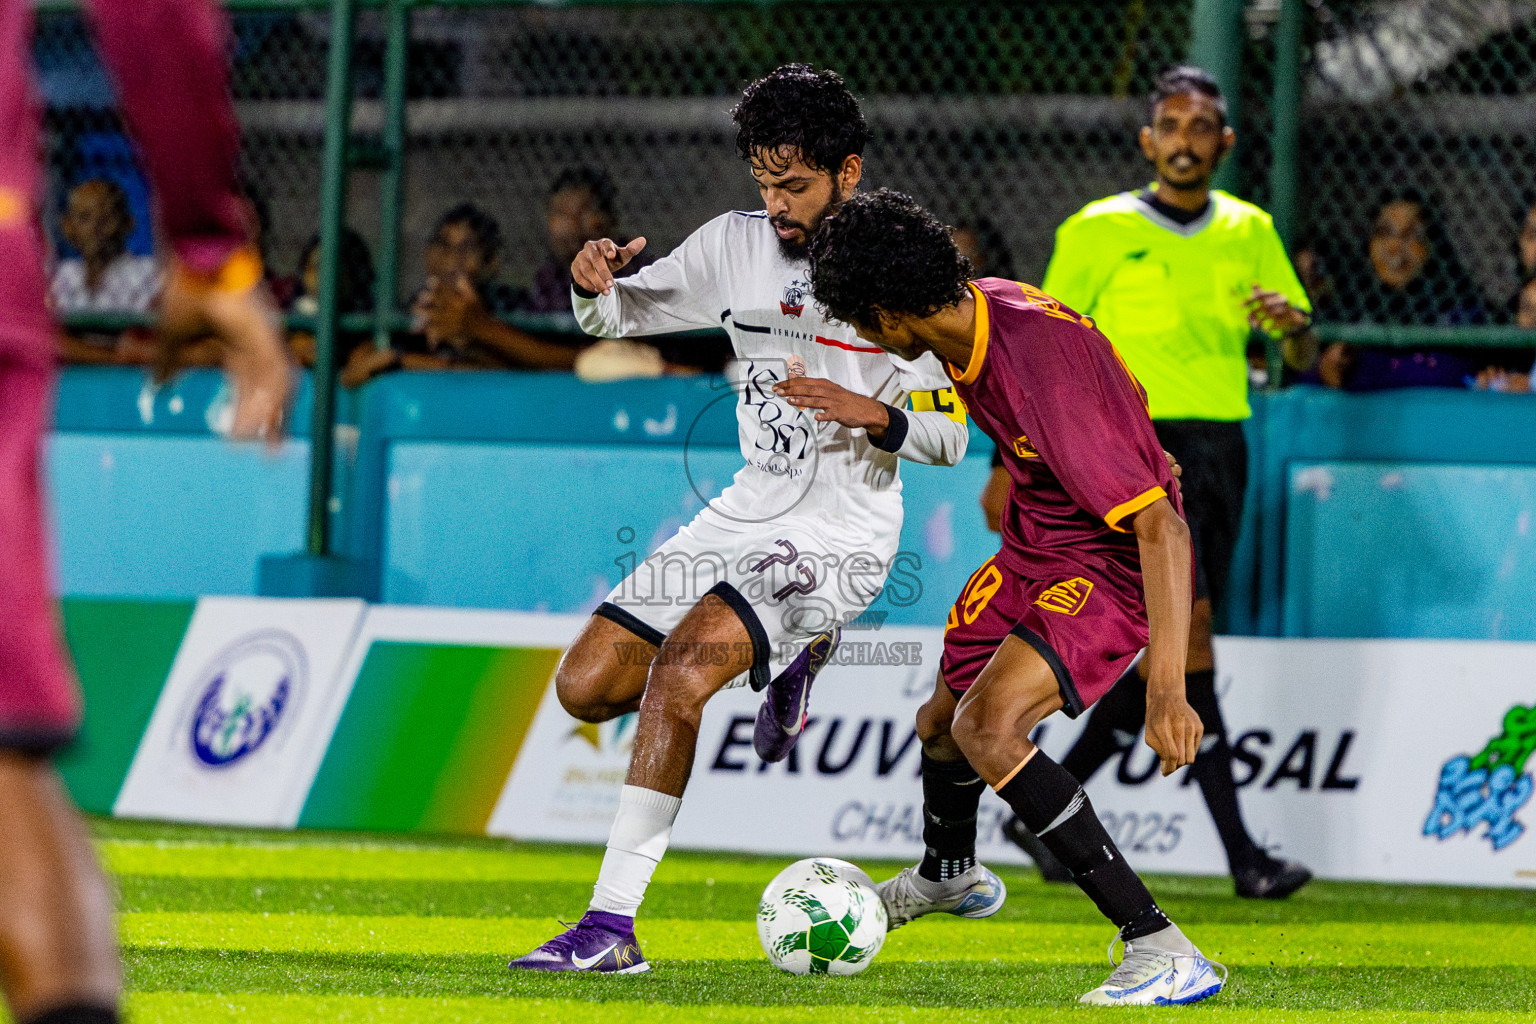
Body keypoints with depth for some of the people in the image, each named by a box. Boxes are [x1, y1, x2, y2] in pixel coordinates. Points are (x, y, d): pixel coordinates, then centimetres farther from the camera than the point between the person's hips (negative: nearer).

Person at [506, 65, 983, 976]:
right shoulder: (737, 244, 2)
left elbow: (948, 436, -8)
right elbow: (618, 316, 11)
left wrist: (871, 414, -28)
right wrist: (596, 283, -13)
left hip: (838, 540, -7)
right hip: (746, 516, 7)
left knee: (680, 668, -26)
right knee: (587, 686, 3)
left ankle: (613, 927, -25)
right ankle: (782, 662, 26)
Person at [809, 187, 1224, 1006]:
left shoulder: (1045, 376, -35)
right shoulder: (977, 307, -7)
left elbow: (1162, 527, -36)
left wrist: (1167, 688, -41)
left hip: (1114, 563, -9)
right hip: (1033, 551, 9)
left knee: (987, 726, -28)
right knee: (942, 722, 22)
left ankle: (1163, 953, -29)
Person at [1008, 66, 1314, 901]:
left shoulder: (1249, 232, 13)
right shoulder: (1098, 231, 1)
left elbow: (1304, 356, 14)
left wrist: (1291, 324, -9)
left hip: (1220, 448, 6)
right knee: (1187, 621, -18)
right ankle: (1242, 855, -20)